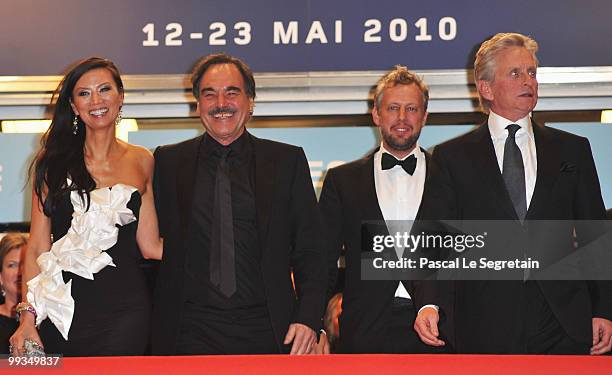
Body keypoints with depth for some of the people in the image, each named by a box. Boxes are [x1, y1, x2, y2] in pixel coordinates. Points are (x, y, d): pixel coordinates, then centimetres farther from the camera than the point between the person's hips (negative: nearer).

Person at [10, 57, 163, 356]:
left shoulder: (141, 161, 8)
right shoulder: (54, 161, 5)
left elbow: (150, 247, 6)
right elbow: (38, 246, 1)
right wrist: (28, 316, -7)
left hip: (124, 309, 0)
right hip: (64, 306, 0)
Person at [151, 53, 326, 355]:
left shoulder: (288, 161, 5)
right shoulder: (168, 162, 7)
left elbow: (309, 250, 4)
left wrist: (309, 318, -8)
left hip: (266, 330, 0)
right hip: (191, 334, 0)